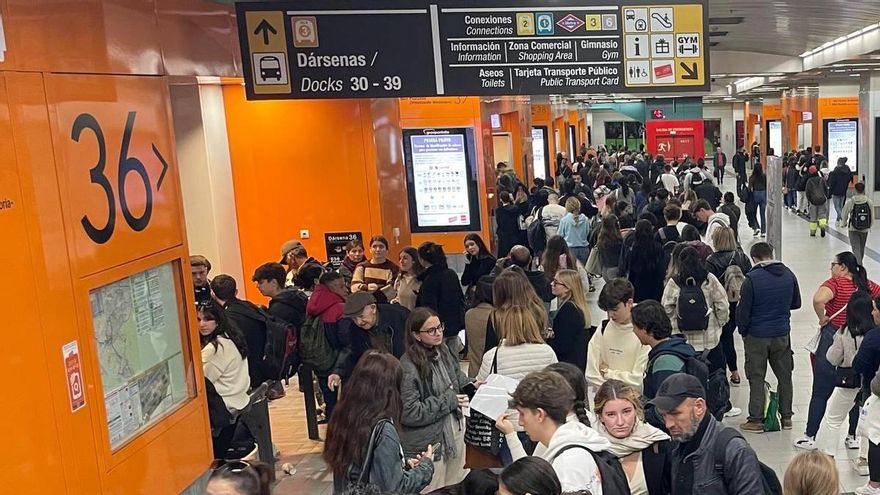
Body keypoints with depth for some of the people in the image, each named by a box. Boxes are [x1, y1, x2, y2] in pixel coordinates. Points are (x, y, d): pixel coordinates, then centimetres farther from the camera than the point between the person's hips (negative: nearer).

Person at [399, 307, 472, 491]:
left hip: (455, 429, 7)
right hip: (428, 442, -7)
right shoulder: (408, 368, -24)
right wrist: (447, 402, -19)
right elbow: (409, 414, -24)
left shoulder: (444, 351, -1)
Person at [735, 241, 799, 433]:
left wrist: (743, 331, 3)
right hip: (782, 334, 5)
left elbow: (743, 310, -13)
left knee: (756, 378, 4)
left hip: (757, 336, -4)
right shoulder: (788, 275, -1)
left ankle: (756, 420, 8)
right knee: (784, 376, 16)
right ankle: (786, 417, 24)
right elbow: (796, 303, 12)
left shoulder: (752, 279, -17)